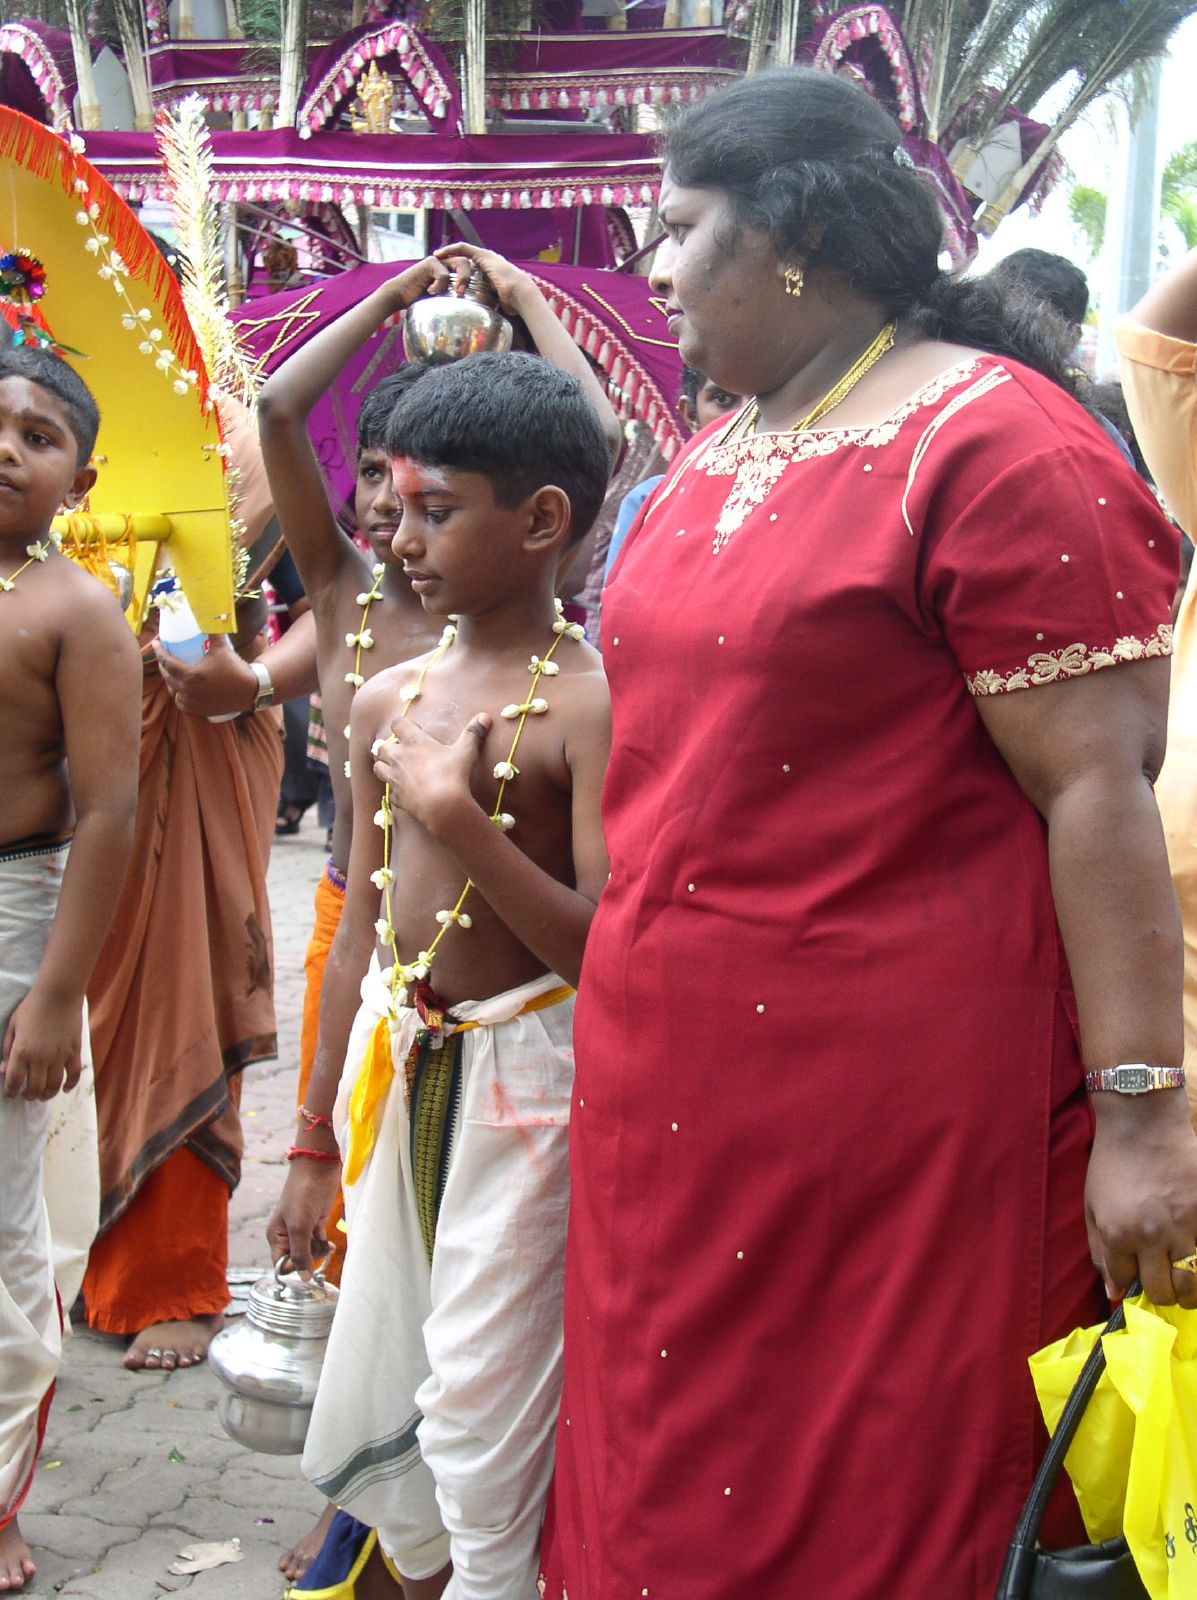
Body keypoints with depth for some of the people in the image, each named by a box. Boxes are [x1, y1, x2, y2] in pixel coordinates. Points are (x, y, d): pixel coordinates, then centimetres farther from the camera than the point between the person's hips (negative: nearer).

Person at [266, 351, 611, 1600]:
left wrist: (458, 814, -24)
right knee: (369, 1410, 15)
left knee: (483, 1426, 2)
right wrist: (316, 1143, 13)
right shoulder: (388, 699, 6)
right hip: (396, 1071, 7)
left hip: (524, 1074, -6)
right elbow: (362, 927, 11)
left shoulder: (590, 702, -14)